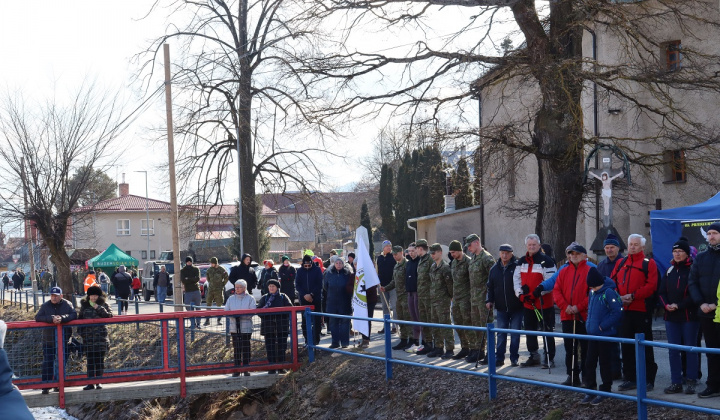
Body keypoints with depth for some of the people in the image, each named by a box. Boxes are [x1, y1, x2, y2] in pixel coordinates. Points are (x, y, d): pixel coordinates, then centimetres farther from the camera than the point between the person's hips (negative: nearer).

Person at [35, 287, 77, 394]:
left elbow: (74, 315, -11)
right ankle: (46, 386, 2)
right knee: (47, 364, -1)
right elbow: (38, 317, -10)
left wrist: (62, 318, -26)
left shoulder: (67, 305, 1)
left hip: (64, 340, 0)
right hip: (48, 340, 0)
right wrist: (51, 318, -24)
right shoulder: (45, 306, 2)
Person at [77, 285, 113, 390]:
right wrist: (81, 332, 5)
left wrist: (98, 308, -14)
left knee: (100, 360, 2)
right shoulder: (84, 306, 10)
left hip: (100, 337, -1)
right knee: (90, 360, 2)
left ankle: (98, 382, 8)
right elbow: (80, 319, 15)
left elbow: (109, 315, -8)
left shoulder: (103, 305, 5)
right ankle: (91, 383, 3)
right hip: (88, 337, 1)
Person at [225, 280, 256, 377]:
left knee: (246, 348, 1)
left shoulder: (250, 298, 1)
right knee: (236, 348, 2)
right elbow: (226, 311, 7)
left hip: (246, 327, -2)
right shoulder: (231, 298, 12)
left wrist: (240, 314, -20)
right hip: (234, 327, 2)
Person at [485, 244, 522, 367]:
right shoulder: (494, 269, 8)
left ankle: (514, 358, 11)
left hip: (516, 307, -4)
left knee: (515, 334, 3)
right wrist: (490, 300, 5)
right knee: (501, 334, 6)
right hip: (501, 307, 4)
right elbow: (490, 286, 14)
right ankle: (499, 358, 11)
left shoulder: (517, 267, -7)